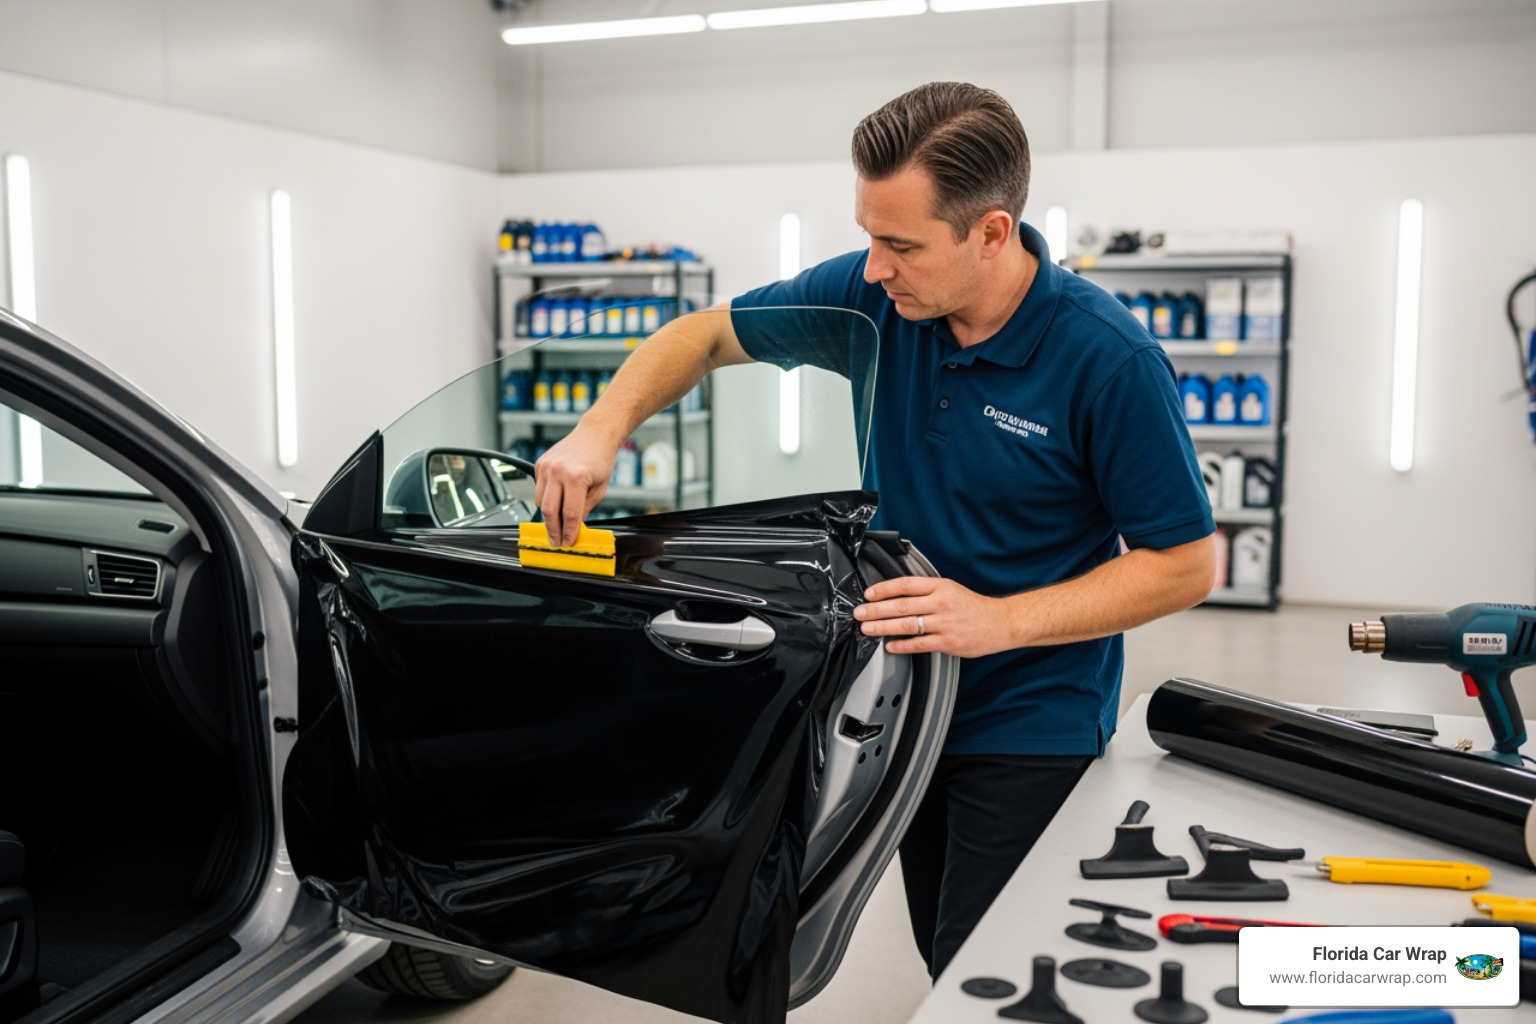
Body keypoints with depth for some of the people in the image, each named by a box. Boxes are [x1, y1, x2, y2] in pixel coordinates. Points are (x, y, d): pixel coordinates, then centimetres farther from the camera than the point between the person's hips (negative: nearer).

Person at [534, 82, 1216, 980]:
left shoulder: (1109, 358, -23)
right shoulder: (873, 294, -8)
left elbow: (1185, 565, -16)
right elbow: (705, 336, 4)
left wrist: (1002, 620, -26)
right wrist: (603, 428, -14)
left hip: (1032, 728, -5)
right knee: (940, 961, 19)